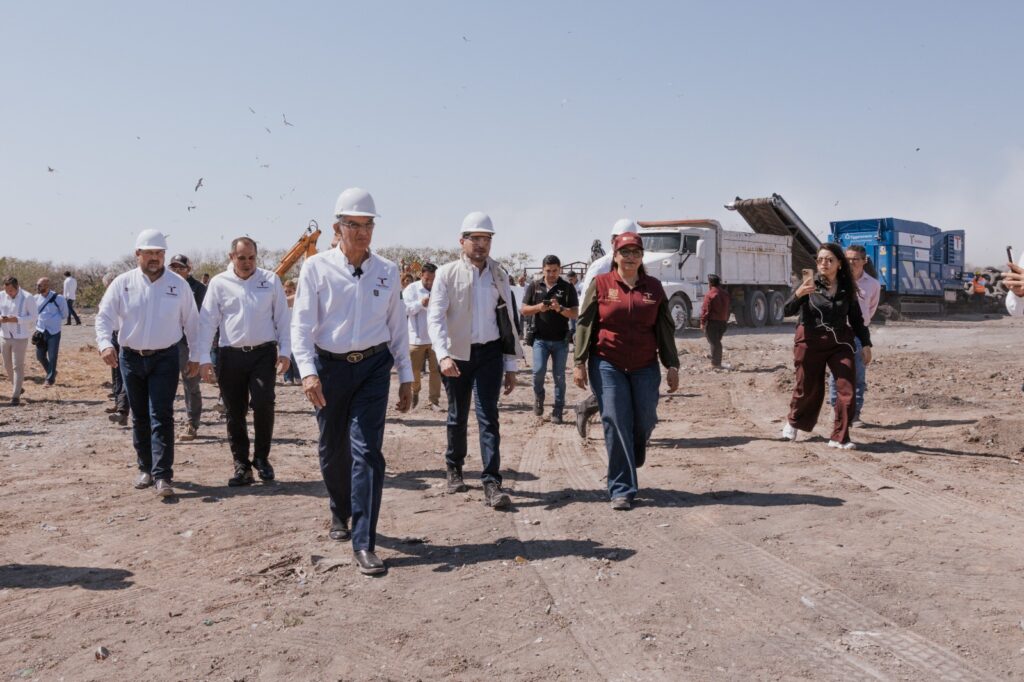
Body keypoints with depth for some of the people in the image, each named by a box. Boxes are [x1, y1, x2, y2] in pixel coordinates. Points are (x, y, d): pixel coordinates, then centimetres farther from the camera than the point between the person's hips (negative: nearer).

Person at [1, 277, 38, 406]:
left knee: (18, 366, -5)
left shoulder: (28, 298, -12)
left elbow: (33, 316, -11)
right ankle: (18, 387, 33)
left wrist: (16, 319, -23)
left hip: (20, 337, -5)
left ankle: (16, 395, 0)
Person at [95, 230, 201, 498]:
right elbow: (104, 316, -2)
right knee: (140, 417, 11)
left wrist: (195, 356, 5)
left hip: (165, 358, -2)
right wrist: (105, 343, -20)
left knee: (161, 416, -10)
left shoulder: (178, 284, 0)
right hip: (131, 358, 2)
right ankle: (146, 468, 25)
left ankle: (162, 476, -10)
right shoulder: (122, 283, 0)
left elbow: (191, 321, 6)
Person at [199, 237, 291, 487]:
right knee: (234, 413, 5)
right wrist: (204, 358, -4)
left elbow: (282, 317, 7)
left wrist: (284, 351, 0)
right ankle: (241, 465, 17)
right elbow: (207, 321, 3)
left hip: (263, 353, -1)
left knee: (263, 403, -15)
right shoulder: (219, 283, 5)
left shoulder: (271, 280, 6)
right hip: (230, 355, 1)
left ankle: (262, 458, 6)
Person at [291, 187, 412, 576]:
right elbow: (301, 324, -7)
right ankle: (340, 512, 41)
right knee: (333, 449, 13)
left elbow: (397, 327, 10)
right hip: (330, 366, 0)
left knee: (367, 450, -8)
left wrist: (406, 376, 10)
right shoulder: (317, 268, -4)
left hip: (373, 367, 1)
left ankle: (364, 544, -6)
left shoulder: (387, 271, 5)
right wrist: (308, 372, -21)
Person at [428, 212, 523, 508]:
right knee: (458, 417, 12)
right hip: (457, 354, -1)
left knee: (488, 417, -7)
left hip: (489, 353, 1)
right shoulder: (447, 273, -5)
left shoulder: (499, 275, 5)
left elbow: (508, 320, 8)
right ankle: (454, 469, 34)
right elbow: (435, 317, -13)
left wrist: (510, 366, 7)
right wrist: (443, 355, -27)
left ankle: (492, 484, -8)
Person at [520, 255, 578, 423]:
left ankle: (557, 411, 11)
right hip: (540, 338, 0)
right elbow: (524, 310, 6)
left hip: (561, 340, 0)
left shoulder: (568, 288, 2)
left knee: (559, 377, 2)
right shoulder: (534, 286, 6)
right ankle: (538, 395, 18)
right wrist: (538, 308, -14)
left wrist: (560, 309, -21)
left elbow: (574, 314, -2)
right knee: (539, 371, -12)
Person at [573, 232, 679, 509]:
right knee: (616, 424, -5)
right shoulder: (600, 284, 1)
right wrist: (580, 363, -4)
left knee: (645, 421, 4)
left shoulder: (654, 288, 9)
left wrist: (672, 366, 8)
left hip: (645, 367, 3)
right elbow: (584, 324, 1)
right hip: (607, 365, -3)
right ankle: (622, 489, 1)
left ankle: (627, 466, 33)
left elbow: (665, 330, 11)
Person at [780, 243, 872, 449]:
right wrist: (798, 294, -33)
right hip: (810, 341, -2)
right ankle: (793, 422, 37)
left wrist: (866, 344, 9)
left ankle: (839, 437, 4)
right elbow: (788, 311, -14)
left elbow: (856, 318, 13)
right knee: (808, 388, 8)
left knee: (847, 388, -8)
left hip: (839, 342, 2)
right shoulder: (809, 284, -5)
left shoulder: (846, 289, 3)